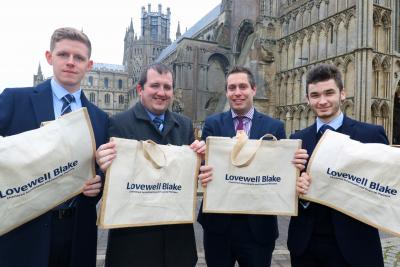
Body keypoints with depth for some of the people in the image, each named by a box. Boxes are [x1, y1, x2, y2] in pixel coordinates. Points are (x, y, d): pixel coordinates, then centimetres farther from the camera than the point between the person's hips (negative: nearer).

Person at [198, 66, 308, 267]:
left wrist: (295, 165, -24)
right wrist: (202, 172, -32)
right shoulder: (212, 124, 0)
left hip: (258, 224, 0)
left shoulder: (274, 126, 0)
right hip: (218, 222, 1)